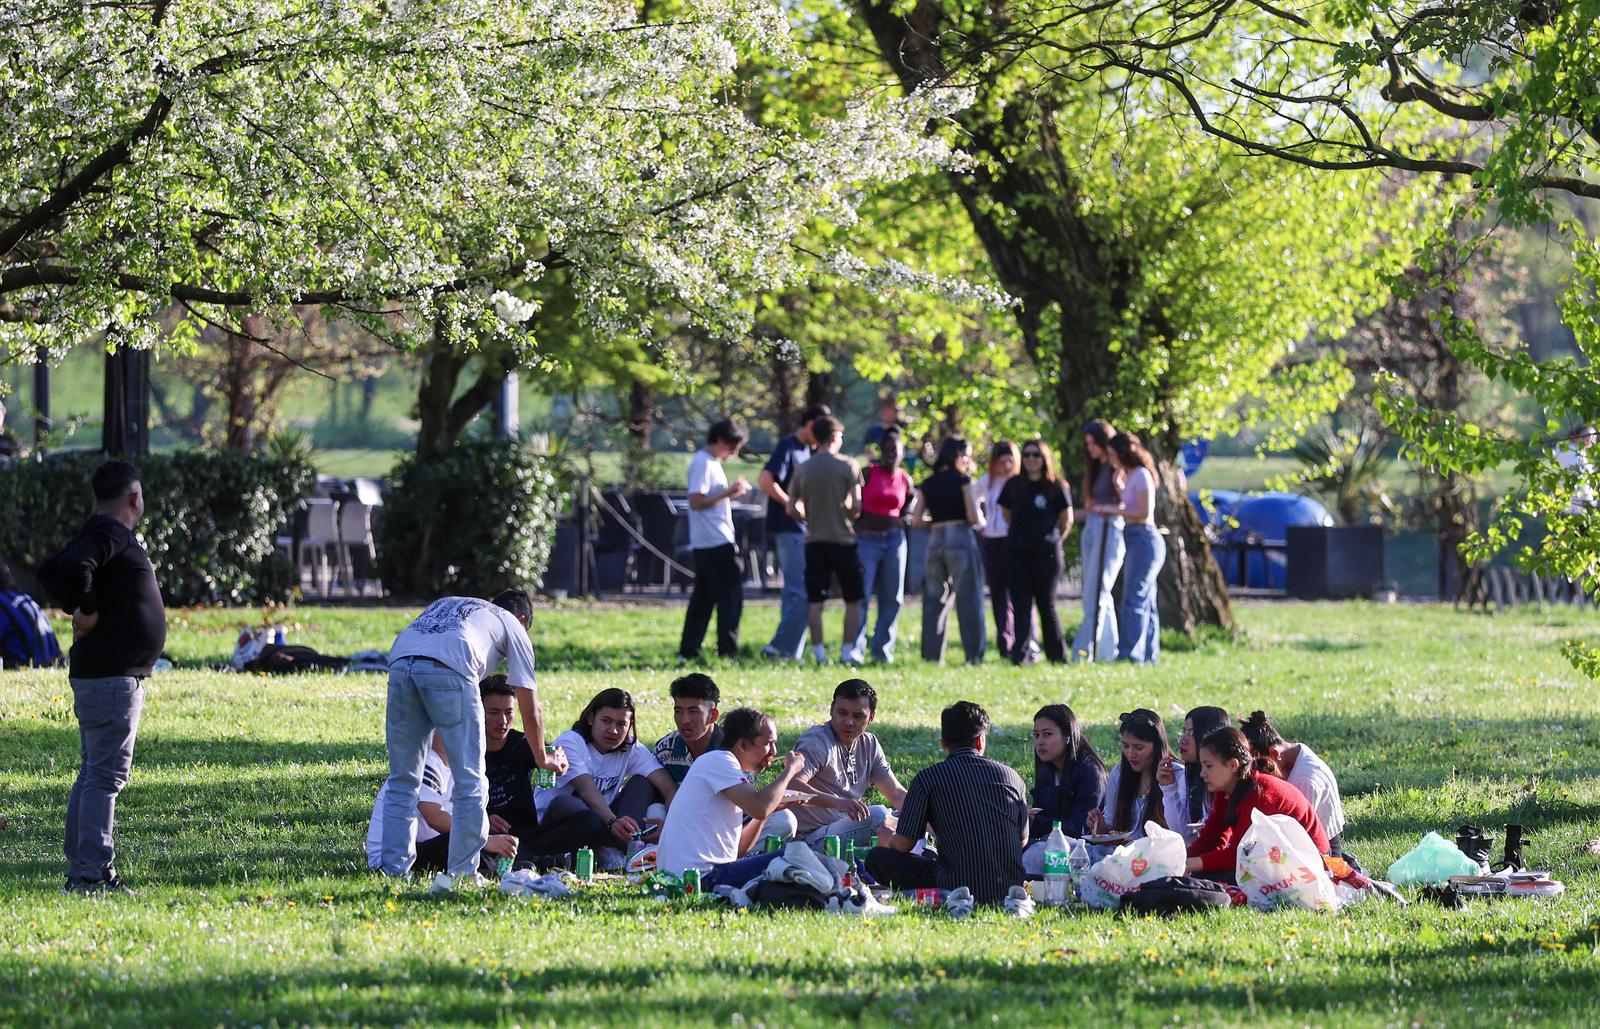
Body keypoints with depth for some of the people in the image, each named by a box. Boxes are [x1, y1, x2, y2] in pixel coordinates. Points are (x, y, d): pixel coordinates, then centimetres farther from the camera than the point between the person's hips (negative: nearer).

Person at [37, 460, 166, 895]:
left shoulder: (104, 533, 17)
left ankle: (81, 872, 17)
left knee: (95, 774, 13)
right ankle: (92, 872, -13)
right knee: (106, 773, -11)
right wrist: (88, 610, -17)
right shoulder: (111, 534, -13)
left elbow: (50, 571, 20)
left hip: (102, 675, 10)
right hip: (111, 675, -10)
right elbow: (73, 565, -31)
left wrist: (75, 607, 8)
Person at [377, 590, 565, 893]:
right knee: (469, 781, 7)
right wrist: (542, 758, 46)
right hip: (448, 671, -4)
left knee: (402, 780, 14)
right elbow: (530, 710, 30)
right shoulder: (512, 626, 29)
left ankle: (394, 871, 13)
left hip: (400, 662, 4)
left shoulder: (444, 605, 42)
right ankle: (462, 873, 6)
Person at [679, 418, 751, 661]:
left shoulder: (710, 462, 18)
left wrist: (732, 492, 11)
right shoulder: (703, 463, -13)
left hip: (704, 543, 10)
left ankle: (688, 650, 13)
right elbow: (696, 502, -20)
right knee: (731, 593, -8)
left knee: (703, 596, 12)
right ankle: (727, 650, -9)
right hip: (716, 541, -10)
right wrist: (728, 492, -19)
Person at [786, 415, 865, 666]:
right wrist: (849, 514, 10)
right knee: (853, 599, 8)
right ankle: (848, 650, 4)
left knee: (815, 600, 5)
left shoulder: (803, 469, 2)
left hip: (815, 541, 3)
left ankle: (819, 652, 2)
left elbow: (792, 510, 2)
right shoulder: (848, 466, -7)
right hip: (843, 539, -3)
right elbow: (856, 506, -12)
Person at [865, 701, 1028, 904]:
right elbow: (1023, 840, 16)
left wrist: (886, 839, 24)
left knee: (877, 858, 8)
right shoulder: (1010, 776, 6)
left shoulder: (929, 778, -3)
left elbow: (903, 845, -1)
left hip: (959, 888, -5)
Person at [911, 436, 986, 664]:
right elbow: (973, 517, -10)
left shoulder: (927, 485, 10)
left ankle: (931, 654, 7)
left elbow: (916, 519, 6)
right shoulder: (961, 480, -4)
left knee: (934, 599, 10)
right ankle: (974, 655, -3)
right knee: (968, 598, 0)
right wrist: (981, 522, 11)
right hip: (960, 538, -4)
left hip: (934, 540, 4)